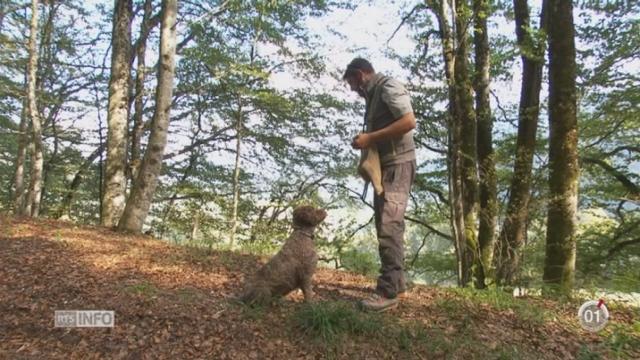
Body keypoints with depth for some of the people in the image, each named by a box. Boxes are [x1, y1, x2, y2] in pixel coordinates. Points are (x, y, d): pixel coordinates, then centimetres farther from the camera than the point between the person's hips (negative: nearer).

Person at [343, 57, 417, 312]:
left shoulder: (388, 87, -8)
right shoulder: (373, 95, 21)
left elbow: (409, 122, -22)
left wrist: (370, 138, -19)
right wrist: (366, 142, 9)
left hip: (398, 165, -10)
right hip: (384, 167, 10)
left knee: (389, 226, -15)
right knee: (388, 226, 11)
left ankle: (388, 292, -13)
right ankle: (397, 283, 19)